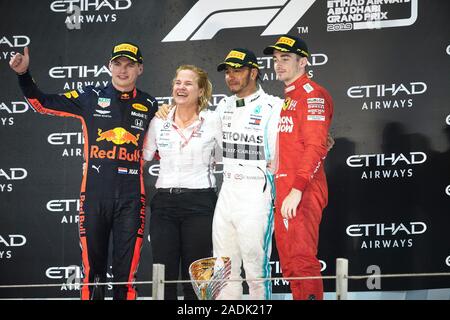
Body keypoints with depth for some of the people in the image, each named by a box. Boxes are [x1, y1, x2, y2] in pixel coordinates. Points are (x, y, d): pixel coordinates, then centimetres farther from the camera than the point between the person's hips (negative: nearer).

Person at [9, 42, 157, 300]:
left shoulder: (150, 106, 10)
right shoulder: (91, 98, 5)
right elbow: (43, 103, 5)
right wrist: (24, 74, -7)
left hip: (131, 198, 0)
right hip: (95, 194, 0)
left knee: (126, 270, 1)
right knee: (93, 267, 3)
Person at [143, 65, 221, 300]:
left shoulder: (212, 121, -1)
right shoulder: (159, 122, 8)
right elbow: (142, 157, 14)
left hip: (199, 203, -3)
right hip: (164, 203, 3)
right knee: (164, 275, 2)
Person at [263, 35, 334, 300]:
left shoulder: (313, 95, -8)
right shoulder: (286, 99, 22)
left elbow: (315, 147, -17)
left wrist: (297, 190, -23)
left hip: (303, 194, -10)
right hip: (282, 193, 10)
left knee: (303, 260, -13)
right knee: (289, 265, 10)